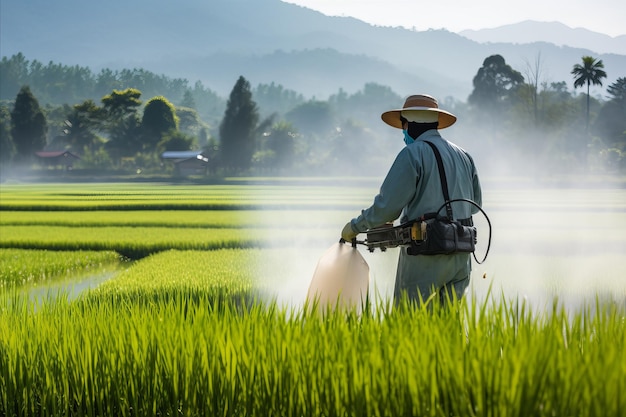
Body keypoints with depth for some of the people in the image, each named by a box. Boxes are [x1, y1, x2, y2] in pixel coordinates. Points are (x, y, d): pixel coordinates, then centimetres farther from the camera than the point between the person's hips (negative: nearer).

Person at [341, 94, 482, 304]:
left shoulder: (413, 153, -8)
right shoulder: (463, 156, 15)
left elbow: (387, 206, -13)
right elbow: (475, 202, 22)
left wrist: (355, 226, 1)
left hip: (424, 257, -7)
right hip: (460, 258, 7)